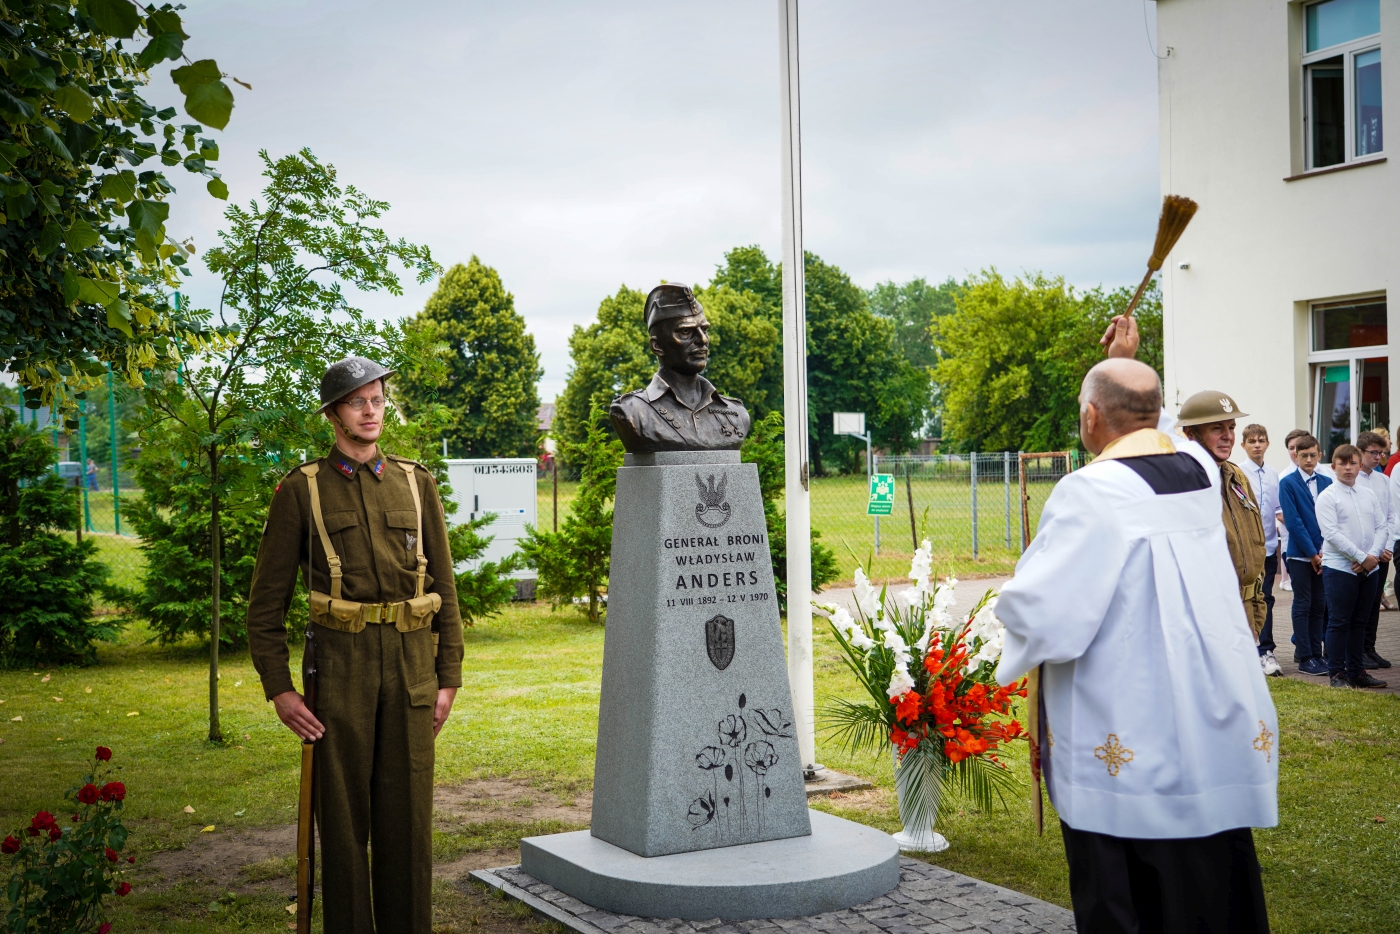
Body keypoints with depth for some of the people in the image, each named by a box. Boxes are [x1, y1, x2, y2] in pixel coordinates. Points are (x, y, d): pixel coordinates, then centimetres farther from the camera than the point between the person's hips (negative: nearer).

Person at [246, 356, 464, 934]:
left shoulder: (416, 484, 10)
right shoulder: (301, 491, 2)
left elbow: (445, 588, 10)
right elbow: (267, 601, 2)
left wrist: (449, 679, 5)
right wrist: (278, 690, -4)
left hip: (411, 667, 2)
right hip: (340, 669, -2)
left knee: (408, 813, 7)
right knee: (343, 815, 4)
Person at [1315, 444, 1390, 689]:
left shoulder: (1368, 495, 12)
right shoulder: (1327, 497, -5)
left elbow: (1382, 528, 8)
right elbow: (1331, 533, -13)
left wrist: (1373, 555, -10)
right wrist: (1361, 557, -16)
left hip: (1370, 568, 5)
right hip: (1340, 568, -5)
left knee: (1359, 622, 12)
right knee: (1339, 622, -1)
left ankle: (1355, 671, 20)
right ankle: (1337, 674, 5)